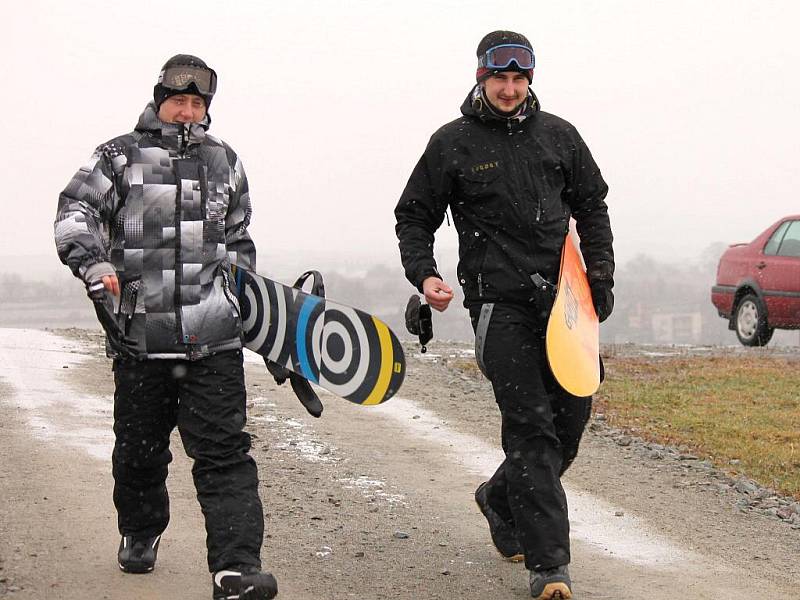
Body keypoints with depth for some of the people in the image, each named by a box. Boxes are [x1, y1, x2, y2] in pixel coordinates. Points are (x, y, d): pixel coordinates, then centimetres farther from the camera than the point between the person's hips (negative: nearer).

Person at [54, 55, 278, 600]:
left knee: (224, 451, -9)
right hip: (140, 332, -1)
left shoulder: (225, 161, 16)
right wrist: (93, 264, -22)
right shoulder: (121, 156, 6)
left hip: (214, 336, 1)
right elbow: (76, 211, -4)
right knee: (139, 448, 11)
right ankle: (140, 534, 37)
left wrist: (241, 290, 25)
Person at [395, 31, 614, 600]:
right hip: (498, 302, -4)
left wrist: (601, 272, 11)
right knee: (531, 426, -12)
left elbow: (592, 206, 21)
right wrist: (424, 275, -6)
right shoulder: (453, 143, 2)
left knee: (572, 414, 7)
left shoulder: (559, 136, 11)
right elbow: (414, 216, 9)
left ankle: (501, 498, 34)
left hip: (560, 297, 4)